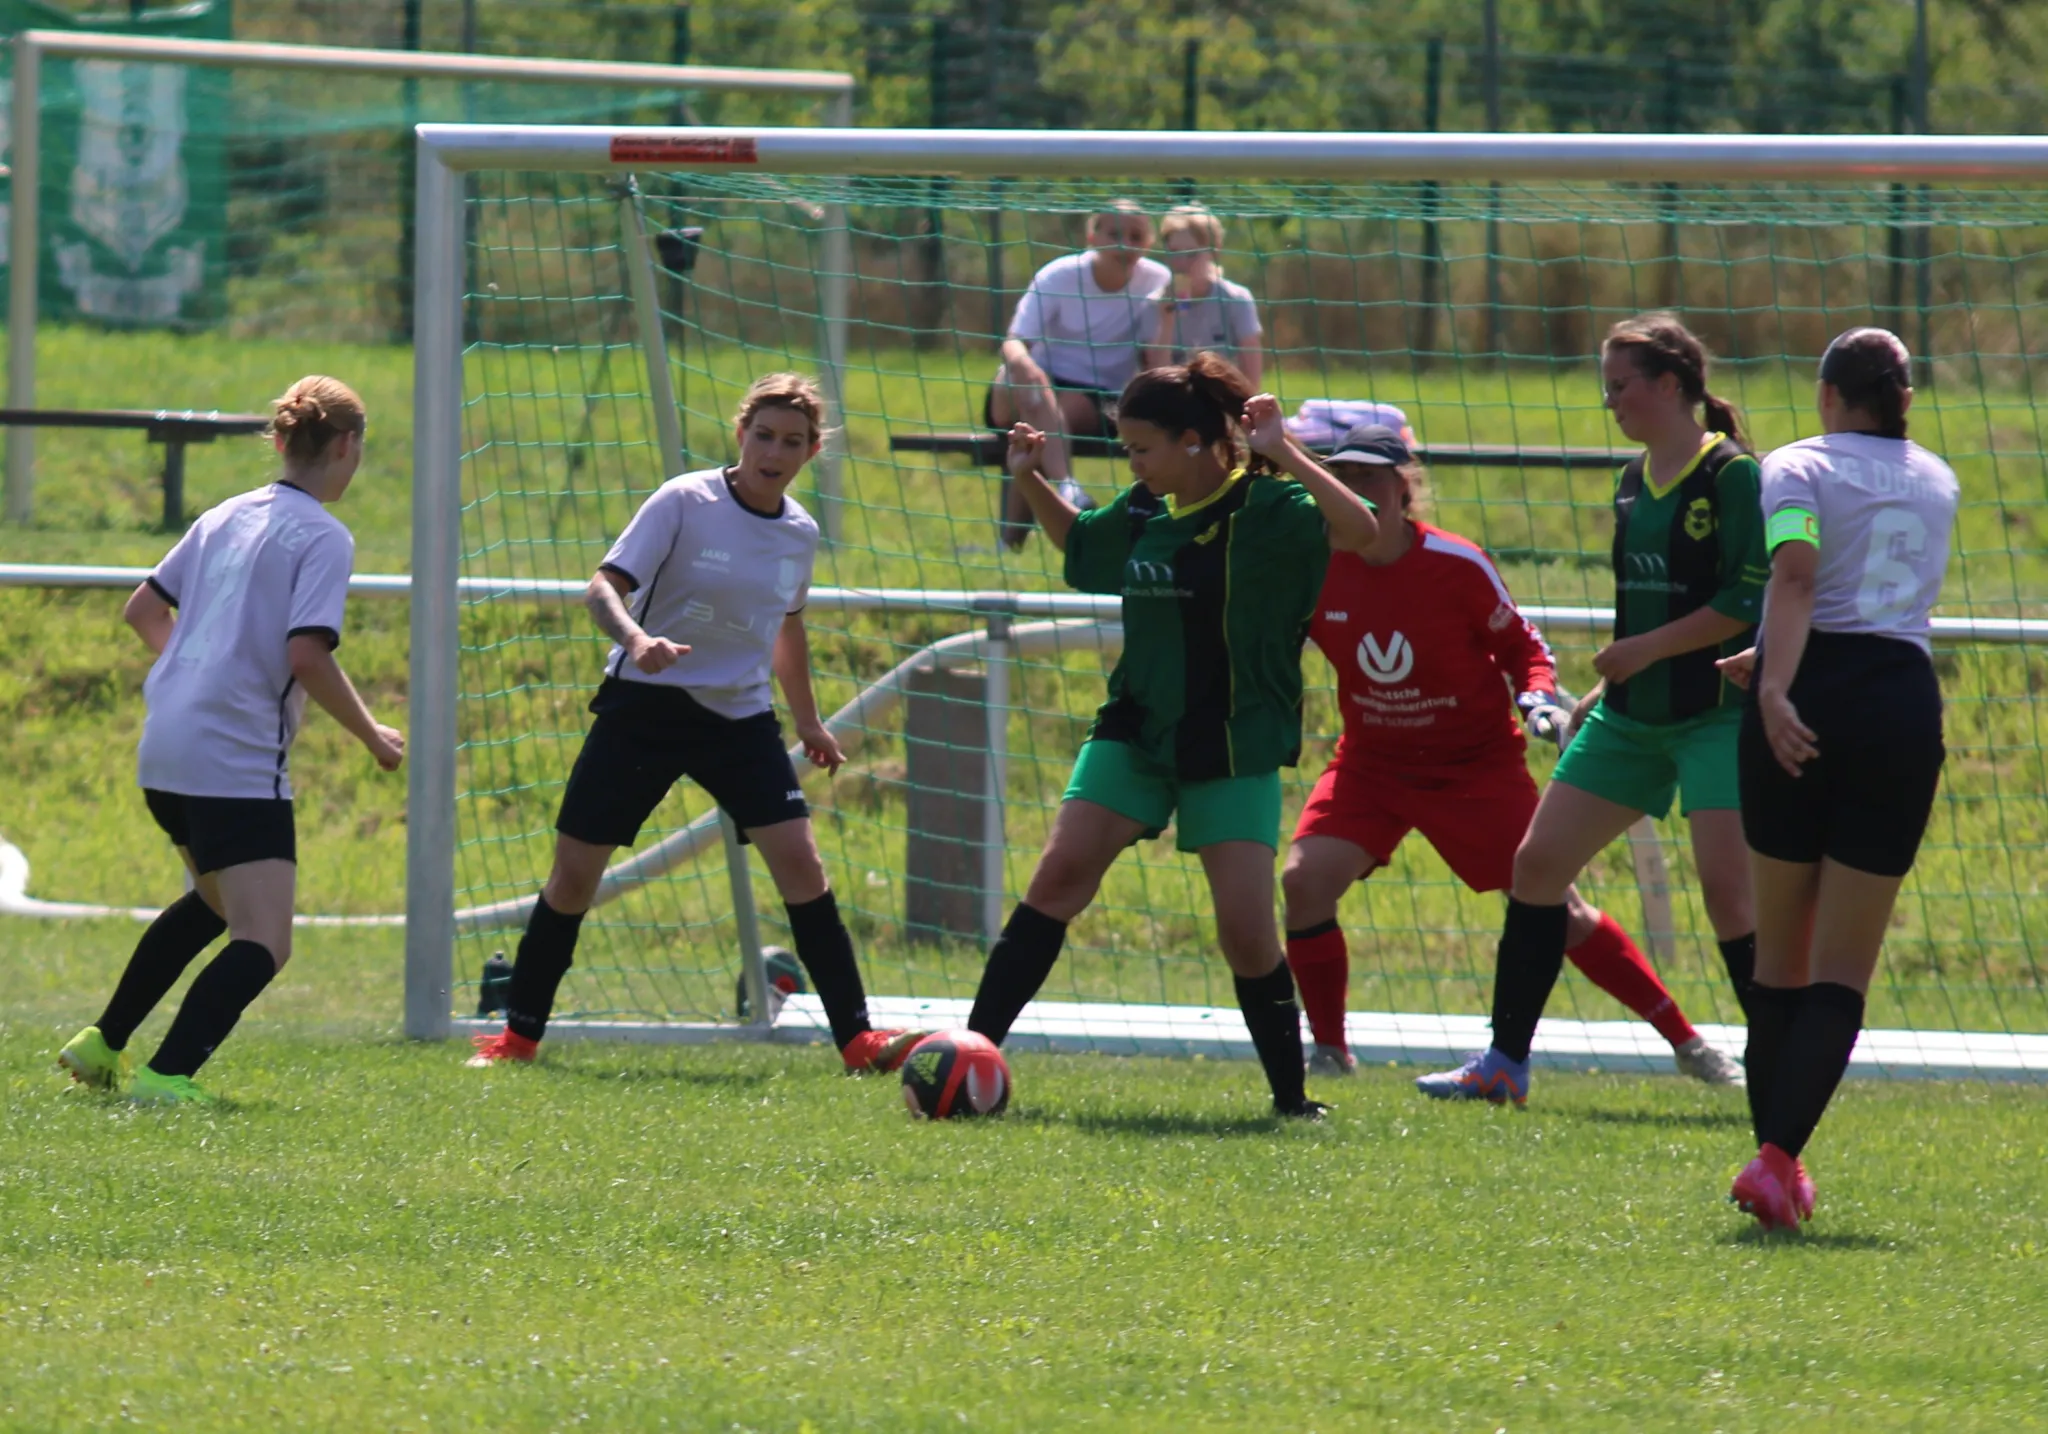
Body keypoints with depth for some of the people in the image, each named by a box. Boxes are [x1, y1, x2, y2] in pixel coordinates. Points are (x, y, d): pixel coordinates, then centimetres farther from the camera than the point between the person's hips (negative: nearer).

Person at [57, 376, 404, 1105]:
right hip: (238, 763, -9)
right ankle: (166, 1075, -29)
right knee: (262, 942, -12)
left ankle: (101, 1045, 34)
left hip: (164, 751, 9)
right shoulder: (323, 537, -8)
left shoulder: (226, 518, 15)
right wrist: (372, 737, -6)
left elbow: (143, 610, 22)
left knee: (215, 900, 31)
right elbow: (307, 655, -18)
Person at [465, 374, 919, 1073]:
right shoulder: (684, 502, -11)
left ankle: (856, 1037, -8)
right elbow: (604, 585, -16)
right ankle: (518, 1033, 15)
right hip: (645, 705, -3)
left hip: (740, 717, 3)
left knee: (799, 862, -12)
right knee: (575, 871, -1)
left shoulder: (800, 532, 4)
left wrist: (808, 722, 28)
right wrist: (635, 638, -36)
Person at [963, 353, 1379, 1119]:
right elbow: (1079, 540, 28)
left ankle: (1291, 1097, 8)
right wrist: (1030, 481, 12)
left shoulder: (1263, 509, -14)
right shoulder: (1144, 512, 5)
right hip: (1136, 729, 5)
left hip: (1233, 749, -5)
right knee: (1062, 872, -9)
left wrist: (1284, 455, -31)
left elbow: (1358, 531, -32)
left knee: (1246, 928, -8)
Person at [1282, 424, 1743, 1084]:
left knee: (1557, 907, -3)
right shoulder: (1316, 566, -9)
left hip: (1475, 762, -3)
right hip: (1373, 759, 3)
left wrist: (1539, 698, -20)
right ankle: (1328, 1050, -4)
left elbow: (1521, 645, -3)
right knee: (1304, 879, -19)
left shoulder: (1459, 565, -16)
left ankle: (1686, 1042, 7)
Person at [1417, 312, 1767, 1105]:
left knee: (1728, 886, -16)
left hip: (1715, 713, -8)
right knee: (1536, 863, 5)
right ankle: (1504, 1062, 13)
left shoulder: (1732, 476, -12)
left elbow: (1746, 602, -18)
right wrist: (1607, 687, 17)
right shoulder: (1635, 480, 12)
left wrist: (1644, 651, -17)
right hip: (1632, 713, 8)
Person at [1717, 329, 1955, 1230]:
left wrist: (1775, 687, -27)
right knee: (1842, 973, -1)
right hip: (1903, 705, 2)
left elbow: (1797, 573, -16)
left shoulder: (1799, 467, 3)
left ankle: (1777, 1153, 16)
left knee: (1780, 954, 13)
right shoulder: (1936, 482, 18)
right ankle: (1779, 1156, -18)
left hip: (1803, 712, -2)